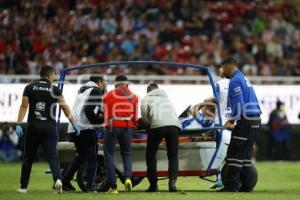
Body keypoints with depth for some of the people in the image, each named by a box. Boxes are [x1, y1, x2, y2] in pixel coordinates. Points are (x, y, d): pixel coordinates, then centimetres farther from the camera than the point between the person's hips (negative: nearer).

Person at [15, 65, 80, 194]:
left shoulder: (29, 88, 4)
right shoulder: (54, 89, 1)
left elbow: (24, 106, -4)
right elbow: (65, 108, -2)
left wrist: (18, 124, -7)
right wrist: (74, 124, 3)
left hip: (33, 126, 1)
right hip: (50, 126, -1)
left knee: (28, 158, 11)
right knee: (52, 156, -1)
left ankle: (23, 187, 15)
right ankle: (57, 179, -26)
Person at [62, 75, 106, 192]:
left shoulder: (82, 90, 24)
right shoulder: (96, 90, -3)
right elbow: (88, 109, -15)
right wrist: (97, 121, -5)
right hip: (86, 129, -8)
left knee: (81, 155, 23)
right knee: (92, 158, 0)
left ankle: (65, 181, 18)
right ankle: (89, 187, -7)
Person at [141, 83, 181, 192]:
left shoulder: (146, 99, 22)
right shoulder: (167, 98, 36)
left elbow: (145, 118, 12)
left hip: (158, 125, -3)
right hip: (174, 125, 3)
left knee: (151, 155, 10)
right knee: (173, 156, 10)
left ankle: (153, 184, 4)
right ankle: (172, 181, -11)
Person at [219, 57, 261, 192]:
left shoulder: (235, 81, -9)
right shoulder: (243, 78, 21)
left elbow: (239, 104, -18)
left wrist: (232, 121, -9)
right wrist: (232, 120, 19)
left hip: (246, 120, -10)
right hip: (255, 120, 10)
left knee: (234, 152, -7)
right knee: (245, 153, 13)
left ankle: (232, 185, -10)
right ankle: (246, 185, 13)